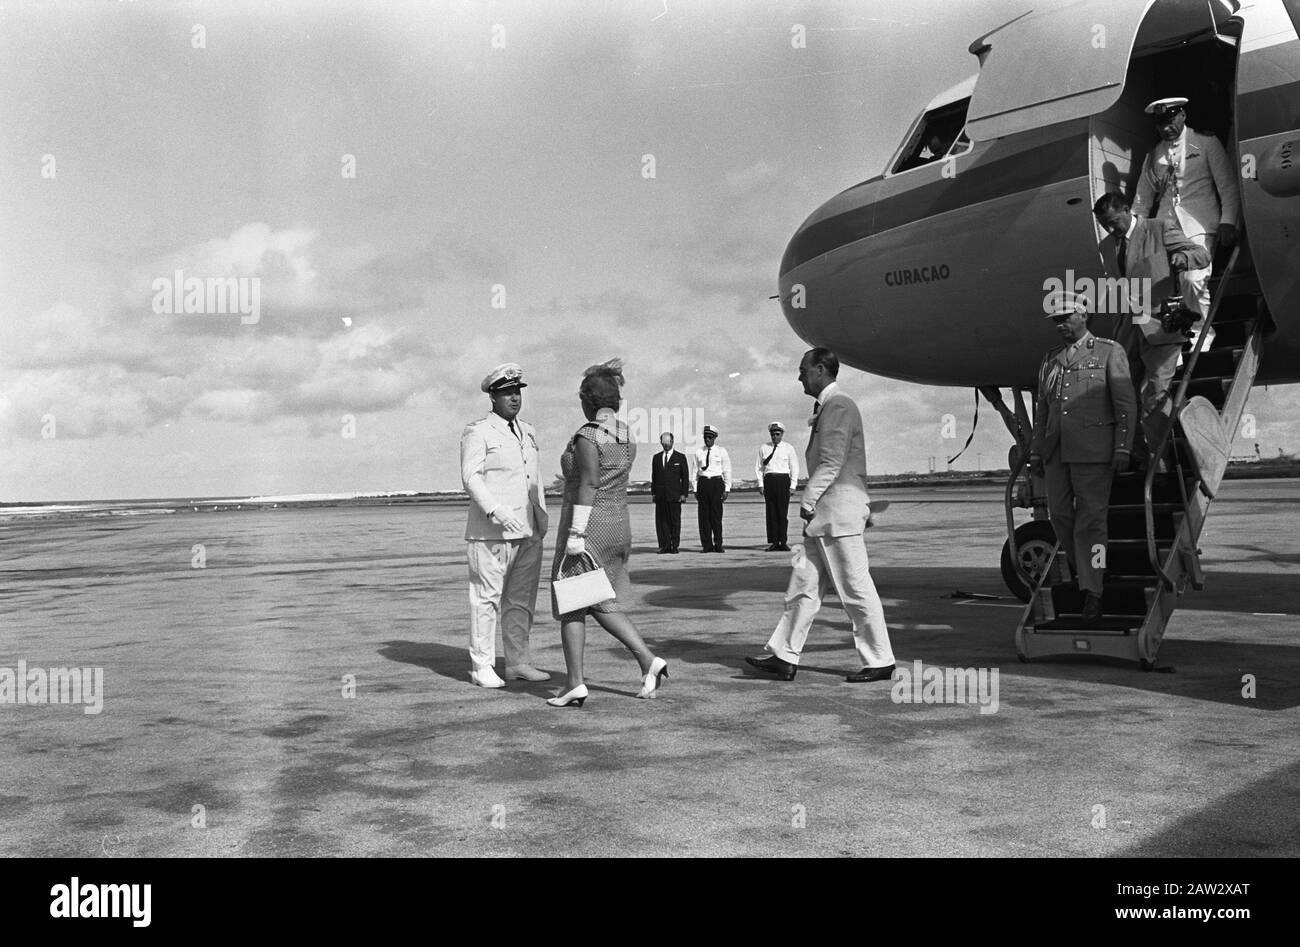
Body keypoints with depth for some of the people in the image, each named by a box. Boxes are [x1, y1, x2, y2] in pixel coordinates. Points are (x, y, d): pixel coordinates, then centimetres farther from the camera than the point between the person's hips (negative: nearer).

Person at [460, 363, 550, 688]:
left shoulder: (528, 433, 20)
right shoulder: (478, 432, -3)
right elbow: (470, 477, -13)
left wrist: (542, 519, 17)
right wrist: (495, 511, -25)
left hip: (528, 532, 7)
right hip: (491, 533, -7)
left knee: (522, 599, 9)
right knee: (487, 597, -3)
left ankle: (517, 662, 17)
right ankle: (482, 666, 3)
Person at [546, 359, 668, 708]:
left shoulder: (588, 436, -15)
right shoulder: (627, 437, 9)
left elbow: (587, 486, -20)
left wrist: (575, 534, -20)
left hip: (589, 526, -8)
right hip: (619, 525, 8)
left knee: (571, 606, 3)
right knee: (603, 604, 17)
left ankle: (576, 684, 4)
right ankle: (648, 660, 5)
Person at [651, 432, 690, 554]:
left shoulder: (680, 457, 5)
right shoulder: (656, 457, 14)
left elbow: (685, 477, 3)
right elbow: (654, 477, 16)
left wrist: (684, 494, -5)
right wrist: (653, 493, 7)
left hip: (674, 495, -3)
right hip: (660, 496, 3)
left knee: (674, 521, -1)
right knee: (661, 521, 0)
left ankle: (674, 546, 5)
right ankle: (664, 546, 4)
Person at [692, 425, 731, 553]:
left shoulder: (721, 451, 4)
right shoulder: (699, 452, 10)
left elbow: (727, 471, 4)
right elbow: (696, 471, 12)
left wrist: (727, 489, -3)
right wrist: (695, 489, 6)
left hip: (717, 482, -2)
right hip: (703, 483, 2)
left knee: (716, 514, -3)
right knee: (703, 515, 0)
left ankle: (718, 545, 5)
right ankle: (707, 545, 5)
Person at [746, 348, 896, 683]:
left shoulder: (839, 406, -12)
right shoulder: (826, 408, 19)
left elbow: (832, 462, -20)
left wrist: (808, 499, -19)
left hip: (839, 514, -10)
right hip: (824, 516, 10)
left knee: (856, 590, -4)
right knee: (804, 585, 8)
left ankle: (879, 662, 5)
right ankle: (784, 657, 11)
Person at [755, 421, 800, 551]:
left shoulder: (788, 449, 8)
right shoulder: (764, 448, 11)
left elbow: (794, 468, 7)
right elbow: (758, 467, 12)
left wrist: (792, 486, -1)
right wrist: (760, 484, 3)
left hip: (783, 480, -1)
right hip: (768, 480, 1)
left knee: (783, 512, -4)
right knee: (771, 512, -1)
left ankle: (783, 542, -1)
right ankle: (773, 542, 0)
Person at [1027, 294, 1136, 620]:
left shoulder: (1110, 352, 4)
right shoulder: (1049, 361, 18)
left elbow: (1126, 403, -1)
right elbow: (1042, 410, 19)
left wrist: (1123, 447, -9)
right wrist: (1035, 452, 14)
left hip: (1093, 448, -5)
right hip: (1056, 451, 5)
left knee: (1090, 517, -6)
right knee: (1059, 513, 2)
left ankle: (1091, 590, -4)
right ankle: (1084, 568, 24)